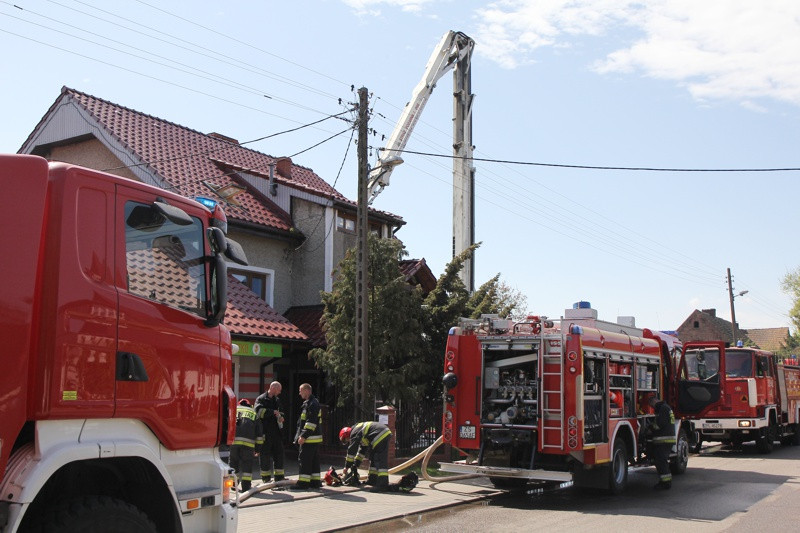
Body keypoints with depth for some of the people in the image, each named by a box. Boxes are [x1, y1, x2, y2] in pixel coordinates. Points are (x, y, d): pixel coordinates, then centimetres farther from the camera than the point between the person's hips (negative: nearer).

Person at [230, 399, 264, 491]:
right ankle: (246, 486, 5)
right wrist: (258, 448, 26)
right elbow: (259, 433, 22)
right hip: (248, 442, 0)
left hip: (233, 440, 1)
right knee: (247, 463, 9)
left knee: (233, 462, 15)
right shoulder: (254, 413, 25)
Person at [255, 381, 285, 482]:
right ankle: (266, 478, 10)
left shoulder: (277, 400, 16)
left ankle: (279, 477, 13)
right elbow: (259, 410, -24)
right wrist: (273, 412, -23)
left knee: (279, 453, 6)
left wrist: (280, 417, 5)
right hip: (265, 432, -6)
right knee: (265, 455, 1)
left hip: (276, 431, 6)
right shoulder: (261, 399, -6)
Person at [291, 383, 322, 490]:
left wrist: (304, 436, -23)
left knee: (304, 460, -7)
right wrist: (302, 435, 25)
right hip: (315, 438, 11)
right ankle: (315, 481, 18)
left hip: (310, 438, -11)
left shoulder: (312, 404, -16)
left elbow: (311, 422, -23)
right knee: (314, 461, 13)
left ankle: (303, 483, -5)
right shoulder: (308, 403, 18)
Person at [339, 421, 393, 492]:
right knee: (373, 459, 19)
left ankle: (383, 485, -19)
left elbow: (351, 451, -1)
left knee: (380, 461, -13)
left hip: (380, 436, -10)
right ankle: (372, 480, 24)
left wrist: (347, 466, 8)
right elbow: (361, 450, 33)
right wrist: (355, 465, 32)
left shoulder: (354, 433, -2)